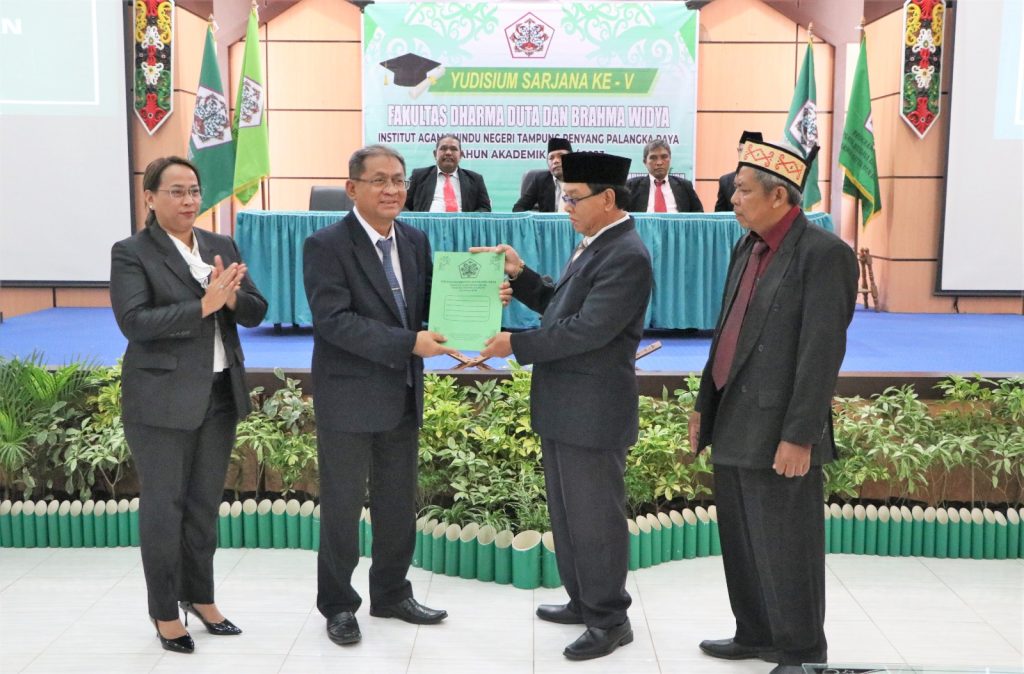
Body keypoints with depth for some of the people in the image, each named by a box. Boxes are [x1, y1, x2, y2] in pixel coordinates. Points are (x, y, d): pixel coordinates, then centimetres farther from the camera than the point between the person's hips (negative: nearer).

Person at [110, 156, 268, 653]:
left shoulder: (222, 246, 8)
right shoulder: (131, 253, -7)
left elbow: (256, 313, 4)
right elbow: (134, 321, -19)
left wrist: (231, 297, -17)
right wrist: (204, 305, -26)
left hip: (220, 395, 5)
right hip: (162, 401, -5)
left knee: (205, 502, 15)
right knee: (163, 505, 6)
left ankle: (199, 595, 31)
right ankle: (164, 611, 21)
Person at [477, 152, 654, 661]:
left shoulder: (626, 256, -19)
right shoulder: (596, 245, 13)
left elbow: (588, 329, -25)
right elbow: (561, 305, 18)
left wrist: (516, 344, -18)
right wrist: (520, 275, 4)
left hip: (592, 411, -10)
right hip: (563, 406, 10)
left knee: (595, 518, 2)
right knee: (566, 513, 20)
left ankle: (610, 620, 17)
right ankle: (583, 600, 35)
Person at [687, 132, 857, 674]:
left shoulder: (824, 253, -14)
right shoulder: (747, 247, 12)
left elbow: (822, 353, -18)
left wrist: (799, 437, -20)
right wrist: (704, 404, 16)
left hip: (777, 432, -8)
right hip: (734, 425, 8)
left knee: (784, 549, 4)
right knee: (740, 543, 18)